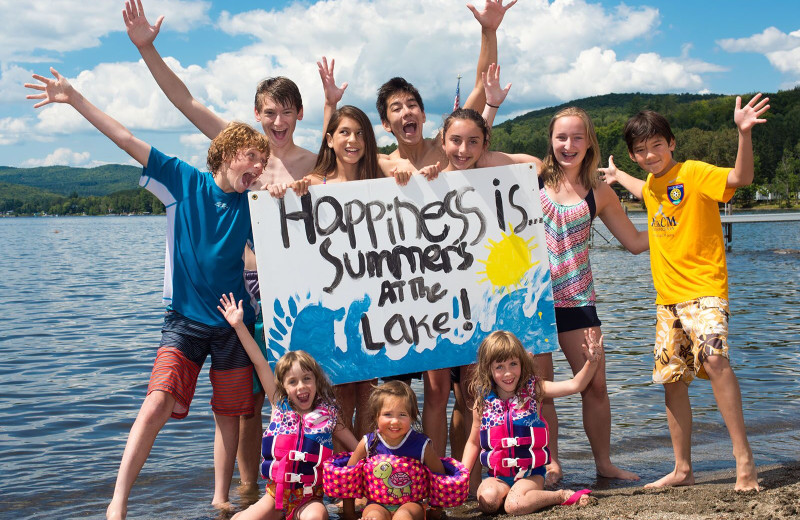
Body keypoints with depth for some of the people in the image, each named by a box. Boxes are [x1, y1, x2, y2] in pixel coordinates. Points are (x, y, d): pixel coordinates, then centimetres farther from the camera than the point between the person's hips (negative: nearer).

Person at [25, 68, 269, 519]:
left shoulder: (252, 204, 5)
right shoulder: (183, 181, -2)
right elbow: (127, 140, -2)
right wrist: (75, 98, -3)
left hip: (233, 321, 3)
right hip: (185, 319, -3)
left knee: (229, 414, 8)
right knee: (158, 403, -17)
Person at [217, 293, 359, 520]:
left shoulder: (328, 415, 1)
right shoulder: (280, 407, 5)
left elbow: (358, 449, 8)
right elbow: (260, 363, 4)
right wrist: (238, 325, 5)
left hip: (309, 498, -2)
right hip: (275, 493, 2)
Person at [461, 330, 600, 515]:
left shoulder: (533, 390, -2)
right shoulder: (483, 402, 1)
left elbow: (574, 385, -11)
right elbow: (473, 443, 13)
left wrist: (592, 363, -27)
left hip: (531, 473, -1)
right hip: (497, 475, 1)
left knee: (515, 505, -29)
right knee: (487, 500, -30)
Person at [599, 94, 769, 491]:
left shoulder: (693, 173, -9)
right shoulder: (652, 183, 14)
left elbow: (740, 178, -27)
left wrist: (744, 133, -40)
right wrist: (618, 176, 51)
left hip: (704, 288, -8)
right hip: (667, 295, 8)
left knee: (714, 358, -28)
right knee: (672, 380, 9)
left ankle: (744, 460, -21)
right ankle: (682, 470, 19)